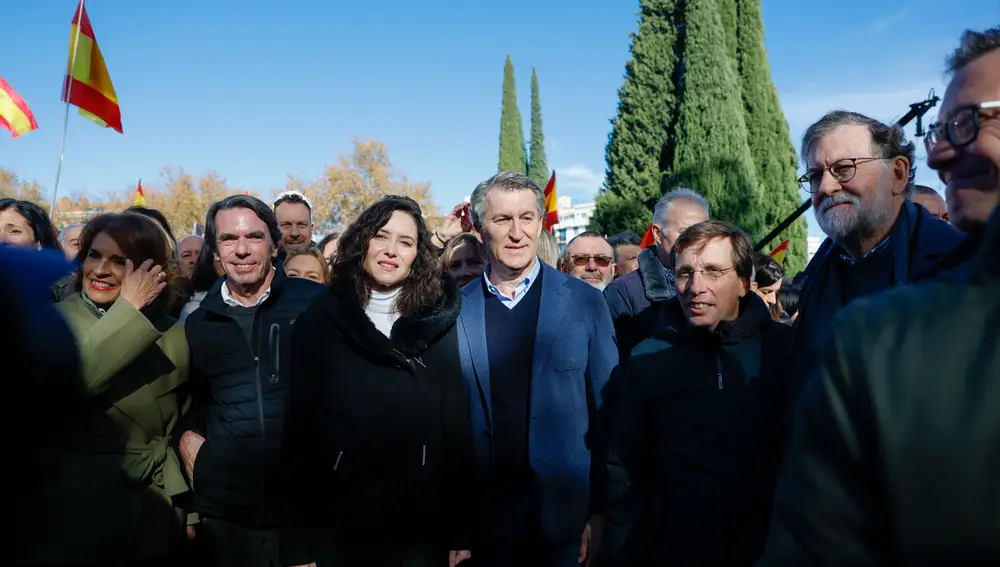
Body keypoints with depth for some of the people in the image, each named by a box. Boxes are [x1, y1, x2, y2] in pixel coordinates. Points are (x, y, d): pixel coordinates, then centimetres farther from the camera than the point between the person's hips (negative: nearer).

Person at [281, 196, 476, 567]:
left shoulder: (439, 324, -1)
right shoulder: (317, 322, -2)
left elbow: (458, 428, -1)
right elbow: (299, 432, -4)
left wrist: (462, 531, -2)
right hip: (335, 526, 0)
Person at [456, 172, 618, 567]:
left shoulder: (585, 303, -4)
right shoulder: (455, 310, -1)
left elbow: (606, 415, -1)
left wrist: (601, 512, -3)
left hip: (564, 515, -1)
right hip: (480, 516, 1)